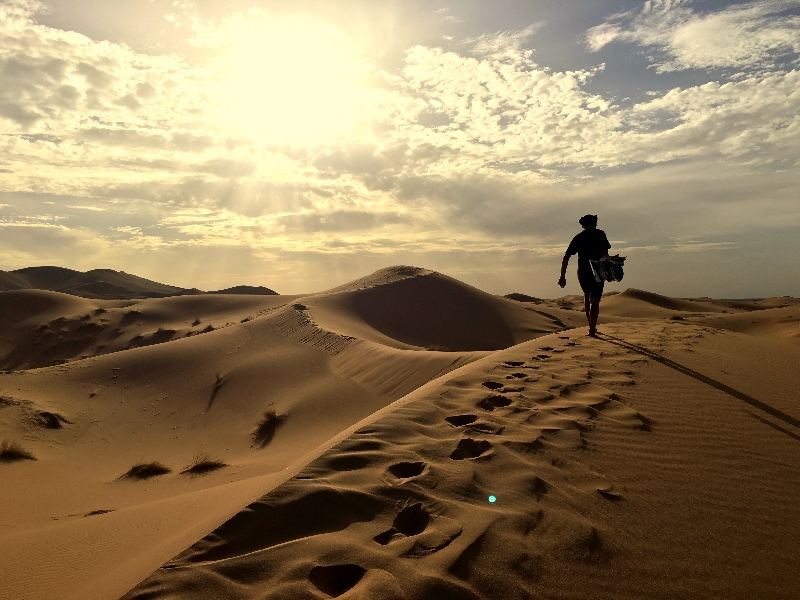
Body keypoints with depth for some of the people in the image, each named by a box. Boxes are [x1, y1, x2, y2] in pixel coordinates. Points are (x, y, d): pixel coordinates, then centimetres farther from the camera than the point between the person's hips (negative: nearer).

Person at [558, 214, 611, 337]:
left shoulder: (578, 237, 12)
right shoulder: (600, 234, 5)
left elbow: (566, 258, 6)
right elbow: (605, 253, -9)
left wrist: (562, 276, 7)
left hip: (582, 272, 3)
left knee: (587, 297, 24)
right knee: (595, 301, 2)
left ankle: (591, 325, 27)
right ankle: (592, 328, -11)